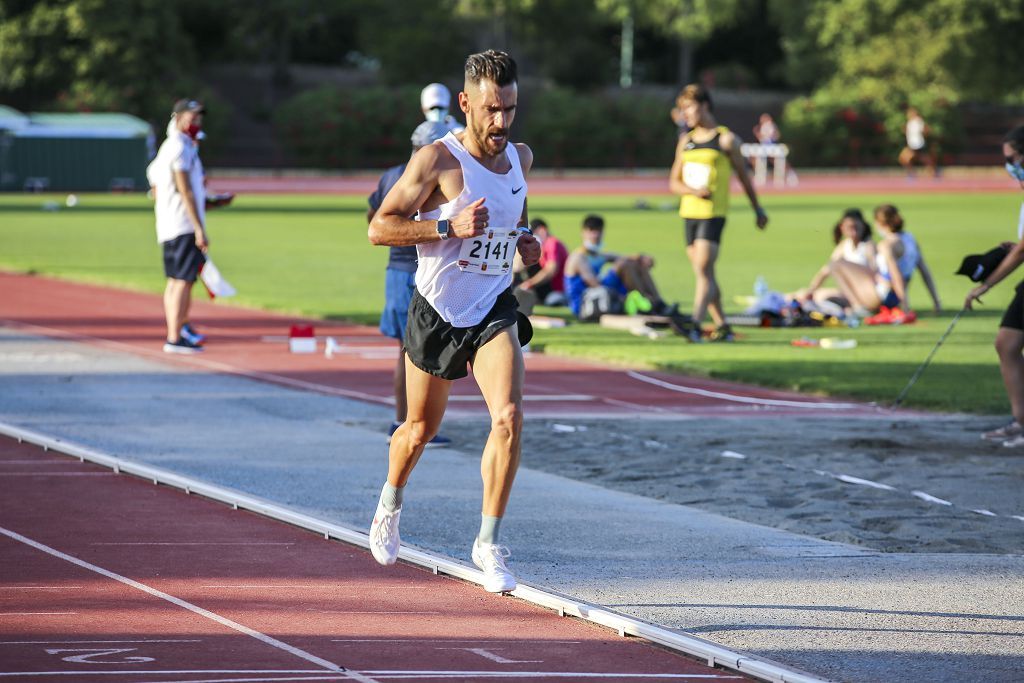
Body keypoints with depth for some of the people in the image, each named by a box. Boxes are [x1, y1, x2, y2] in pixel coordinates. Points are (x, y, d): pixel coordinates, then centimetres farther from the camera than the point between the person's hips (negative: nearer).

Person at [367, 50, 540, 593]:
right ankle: (390, 505, 46)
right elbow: (379, 228, -15)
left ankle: (489, 543, -10)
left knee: (509, 418, -19)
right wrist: (449, 227, -26)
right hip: (437, 312, -3)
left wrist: (523, 238, 4)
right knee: (420, 429, 14)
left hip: (494, 310, 3)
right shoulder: (437, 161, -15)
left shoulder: (521, 158, 3)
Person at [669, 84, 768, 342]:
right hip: (689, 212, 6)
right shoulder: (686, 141, 13)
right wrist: (693, 191, -9)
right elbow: (674, 182, 13)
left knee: (703, 270, -16)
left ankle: (695, 325, -25)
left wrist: (757, 209, 14)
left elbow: (743, 175, 8)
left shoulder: (725, 139, -1)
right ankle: (722, 326, 19)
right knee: (705, 274, 10)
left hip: (713, 214, -6)